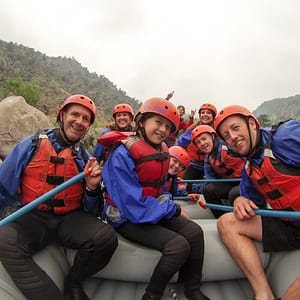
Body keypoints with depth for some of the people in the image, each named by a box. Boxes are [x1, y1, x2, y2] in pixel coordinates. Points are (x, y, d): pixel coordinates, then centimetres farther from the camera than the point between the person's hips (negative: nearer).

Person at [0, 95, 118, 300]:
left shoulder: (85, 158, 5)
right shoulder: (32, 145, 1)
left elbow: (90, 212, 6)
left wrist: (92, 188, -12)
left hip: (69, 219, 2)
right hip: (30, 217, -1)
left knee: (106, 238, -24)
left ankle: (73, 283, 6)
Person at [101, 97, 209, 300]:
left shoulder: (161, 151, 3)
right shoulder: (122, 155, -23)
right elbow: (135, 206, -25)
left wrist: (167, 204, -4)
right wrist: (174, 209, -14)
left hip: (154, 212, 7)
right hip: (128, 218, -7)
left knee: (194, 232, -10)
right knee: (179, 245, -21)